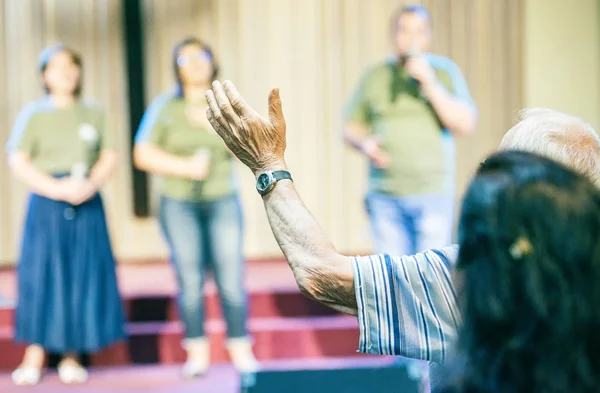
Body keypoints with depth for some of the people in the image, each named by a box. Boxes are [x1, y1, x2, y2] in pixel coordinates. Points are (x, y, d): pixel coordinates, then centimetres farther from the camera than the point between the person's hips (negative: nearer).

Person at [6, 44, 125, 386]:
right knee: (41, 276, -4)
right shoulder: (33, 115, 3)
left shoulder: (94, 113, 10)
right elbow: (18, 163, -3)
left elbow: (110, 156, 7)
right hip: (47, 203, -2)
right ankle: (34, 357, 2)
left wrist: (91, 184, -12)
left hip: (88, 204, 2)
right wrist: (58, 188, -15)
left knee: (85, 276, 0)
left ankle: (72, 357, 7)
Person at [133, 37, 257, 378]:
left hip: (223, 202, 1)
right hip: (179, 204, -1)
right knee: (190, 280, -3)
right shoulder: (165, 106, 1)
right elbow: (143, 155, -4)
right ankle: (197, 354, 5)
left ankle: (241, 352, 2)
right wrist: (185, 167, -13)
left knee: (232, 279, -6)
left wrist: (213, 122, -13)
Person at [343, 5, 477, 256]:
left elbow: (465, 125, -4)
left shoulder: (445, 71, 5)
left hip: (433, 191, -2)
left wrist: (430, 84, -12)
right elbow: (350, 127, 16)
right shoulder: (375, 76, 10)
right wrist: (364, 143, -6)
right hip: (384, 195, 2)